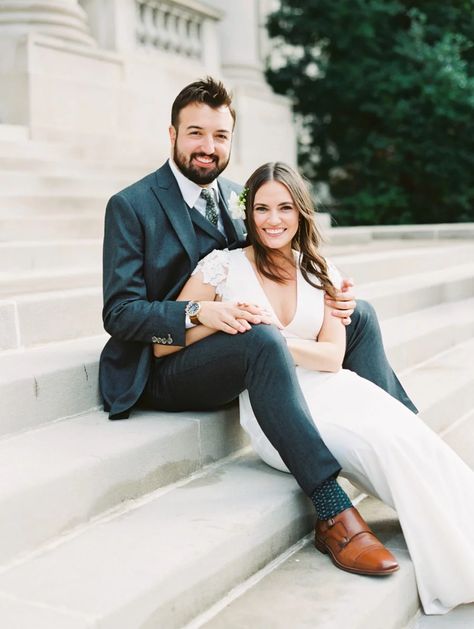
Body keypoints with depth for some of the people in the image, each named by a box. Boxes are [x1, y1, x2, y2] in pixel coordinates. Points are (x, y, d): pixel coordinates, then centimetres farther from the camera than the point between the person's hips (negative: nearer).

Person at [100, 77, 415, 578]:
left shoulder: (236, 196, 10)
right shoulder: (131, 206, -9)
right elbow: (119, 312, -14)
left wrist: (328, 298, -8)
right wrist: (197, 313, -31)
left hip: (238, 351, 7)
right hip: (166, 370, -7)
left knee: (359, 314, -3)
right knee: (260, 339, -37)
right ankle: (335, 514, -37)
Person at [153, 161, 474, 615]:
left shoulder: (319, 272, 12)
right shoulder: (223, 267, 1)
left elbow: (333, 356, 3)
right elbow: (163, 346, 1)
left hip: (329, 389, 4)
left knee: (415, 437, -26)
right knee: (388, 442, -27)